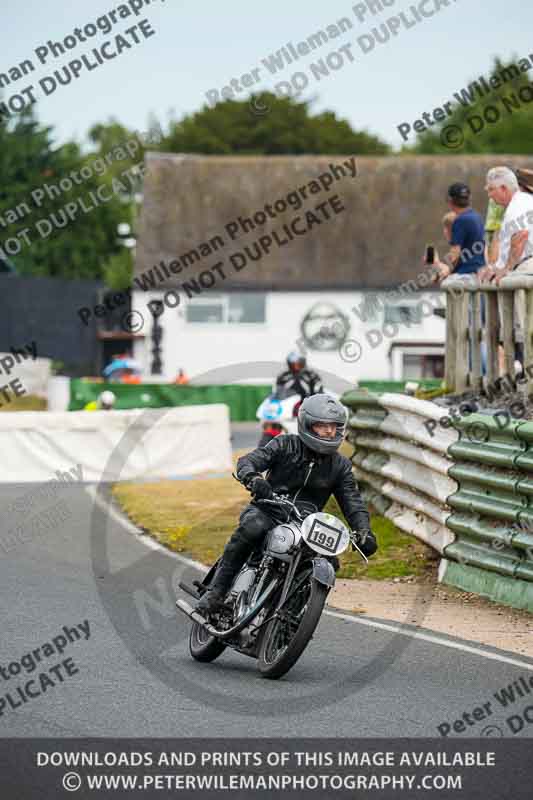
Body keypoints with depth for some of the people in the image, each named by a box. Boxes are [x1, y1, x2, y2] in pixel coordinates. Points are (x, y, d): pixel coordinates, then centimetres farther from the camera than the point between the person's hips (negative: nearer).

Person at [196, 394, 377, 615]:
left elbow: (352, 502, 4)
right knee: (252, 528, -36)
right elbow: (248, 461, -12)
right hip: (267, 512, -4)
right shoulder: (285, 445, -1)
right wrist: (253, 479, -37)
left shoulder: (340, 465, 9)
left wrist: (364, 532, -15)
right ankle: (217, 590, -30)